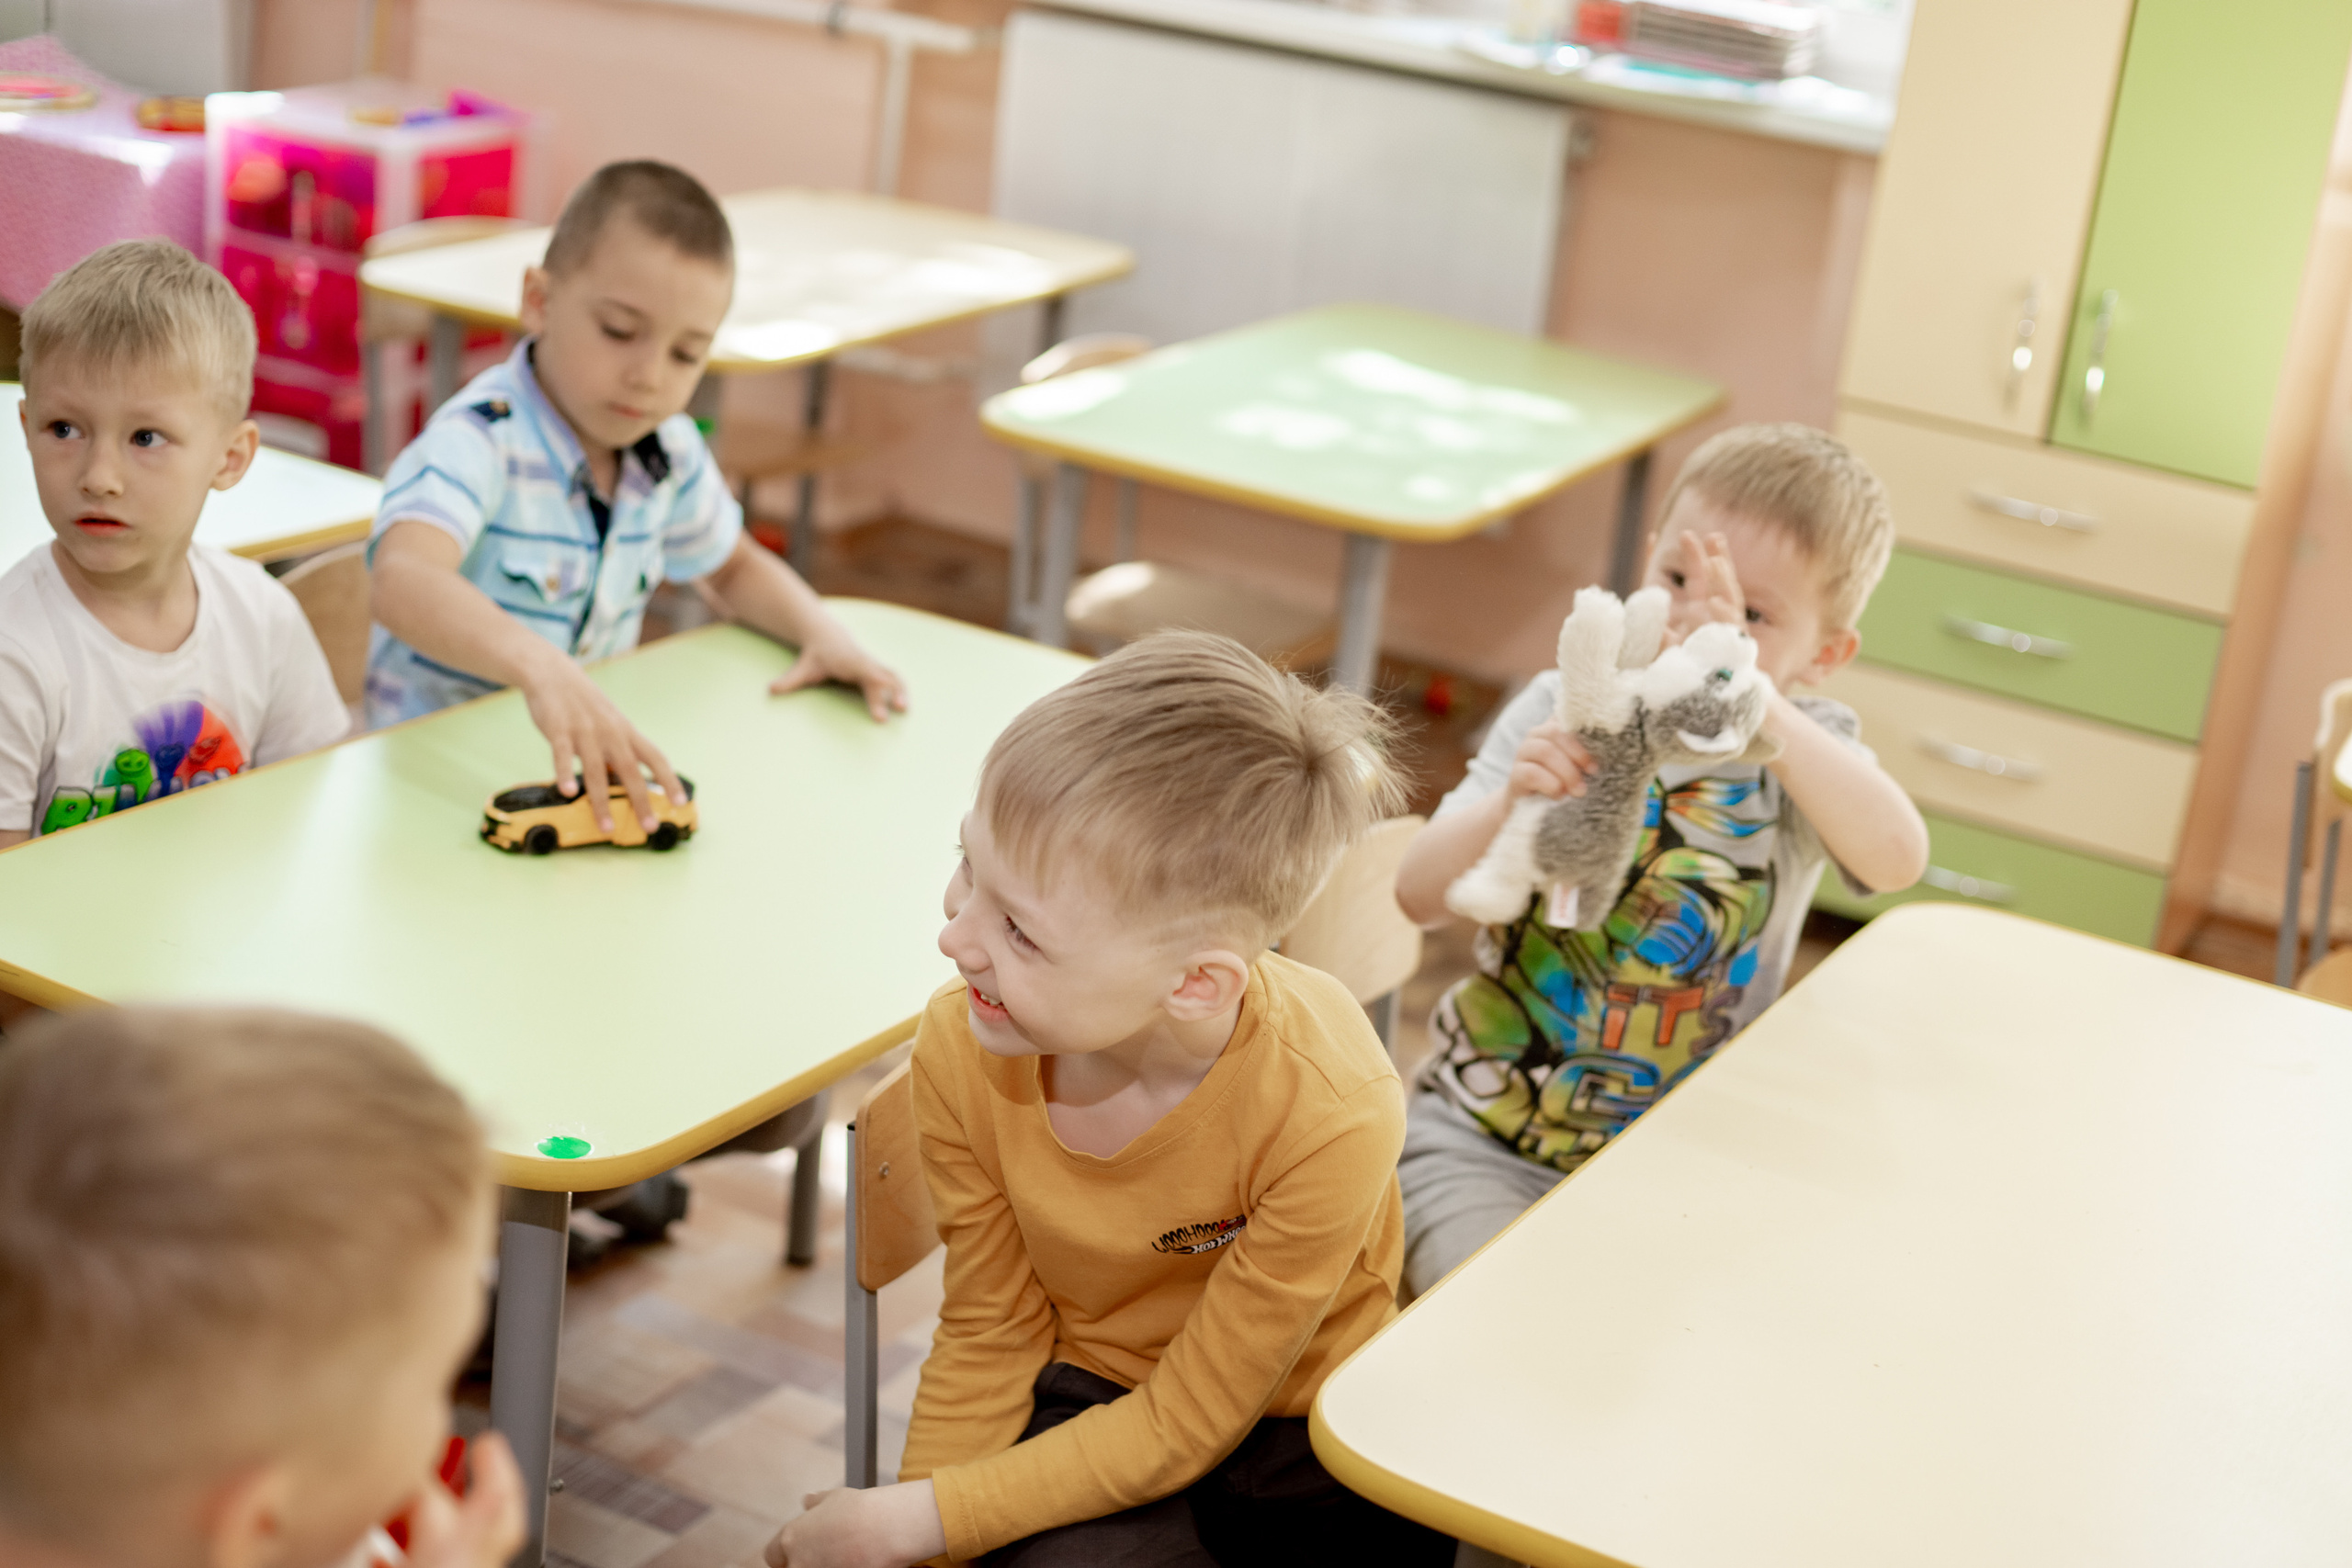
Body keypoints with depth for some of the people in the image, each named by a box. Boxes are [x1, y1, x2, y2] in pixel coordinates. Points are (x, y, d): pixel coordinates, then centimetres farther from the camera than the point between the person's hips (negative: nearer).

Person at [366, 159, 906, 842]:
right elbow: (399, 584, -41)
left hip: (594, 757, 6)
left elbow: (733, 569, 22)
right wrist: (538, 665, -59)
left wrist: (822, 631, 1)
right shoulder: (479, 441, -22)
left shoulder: (669, 452, 1)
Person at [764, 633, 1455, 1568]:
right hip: (1086, 1407, 3)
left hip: (1298, 1452, -3)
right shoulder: (962, 1045, -18)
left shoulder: (1330, 1113, -30)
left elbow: (1183, 1425, -18)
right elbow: (989, 1337, -2)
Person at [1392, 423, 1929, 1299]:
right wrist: (1508, 801, -30)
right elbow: (1420, 896, -9)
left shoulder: (1806, 749, -4)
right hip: (1481, 1139, 0)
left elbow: (1897, 859, -28)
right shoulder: (1565, 708, -2)